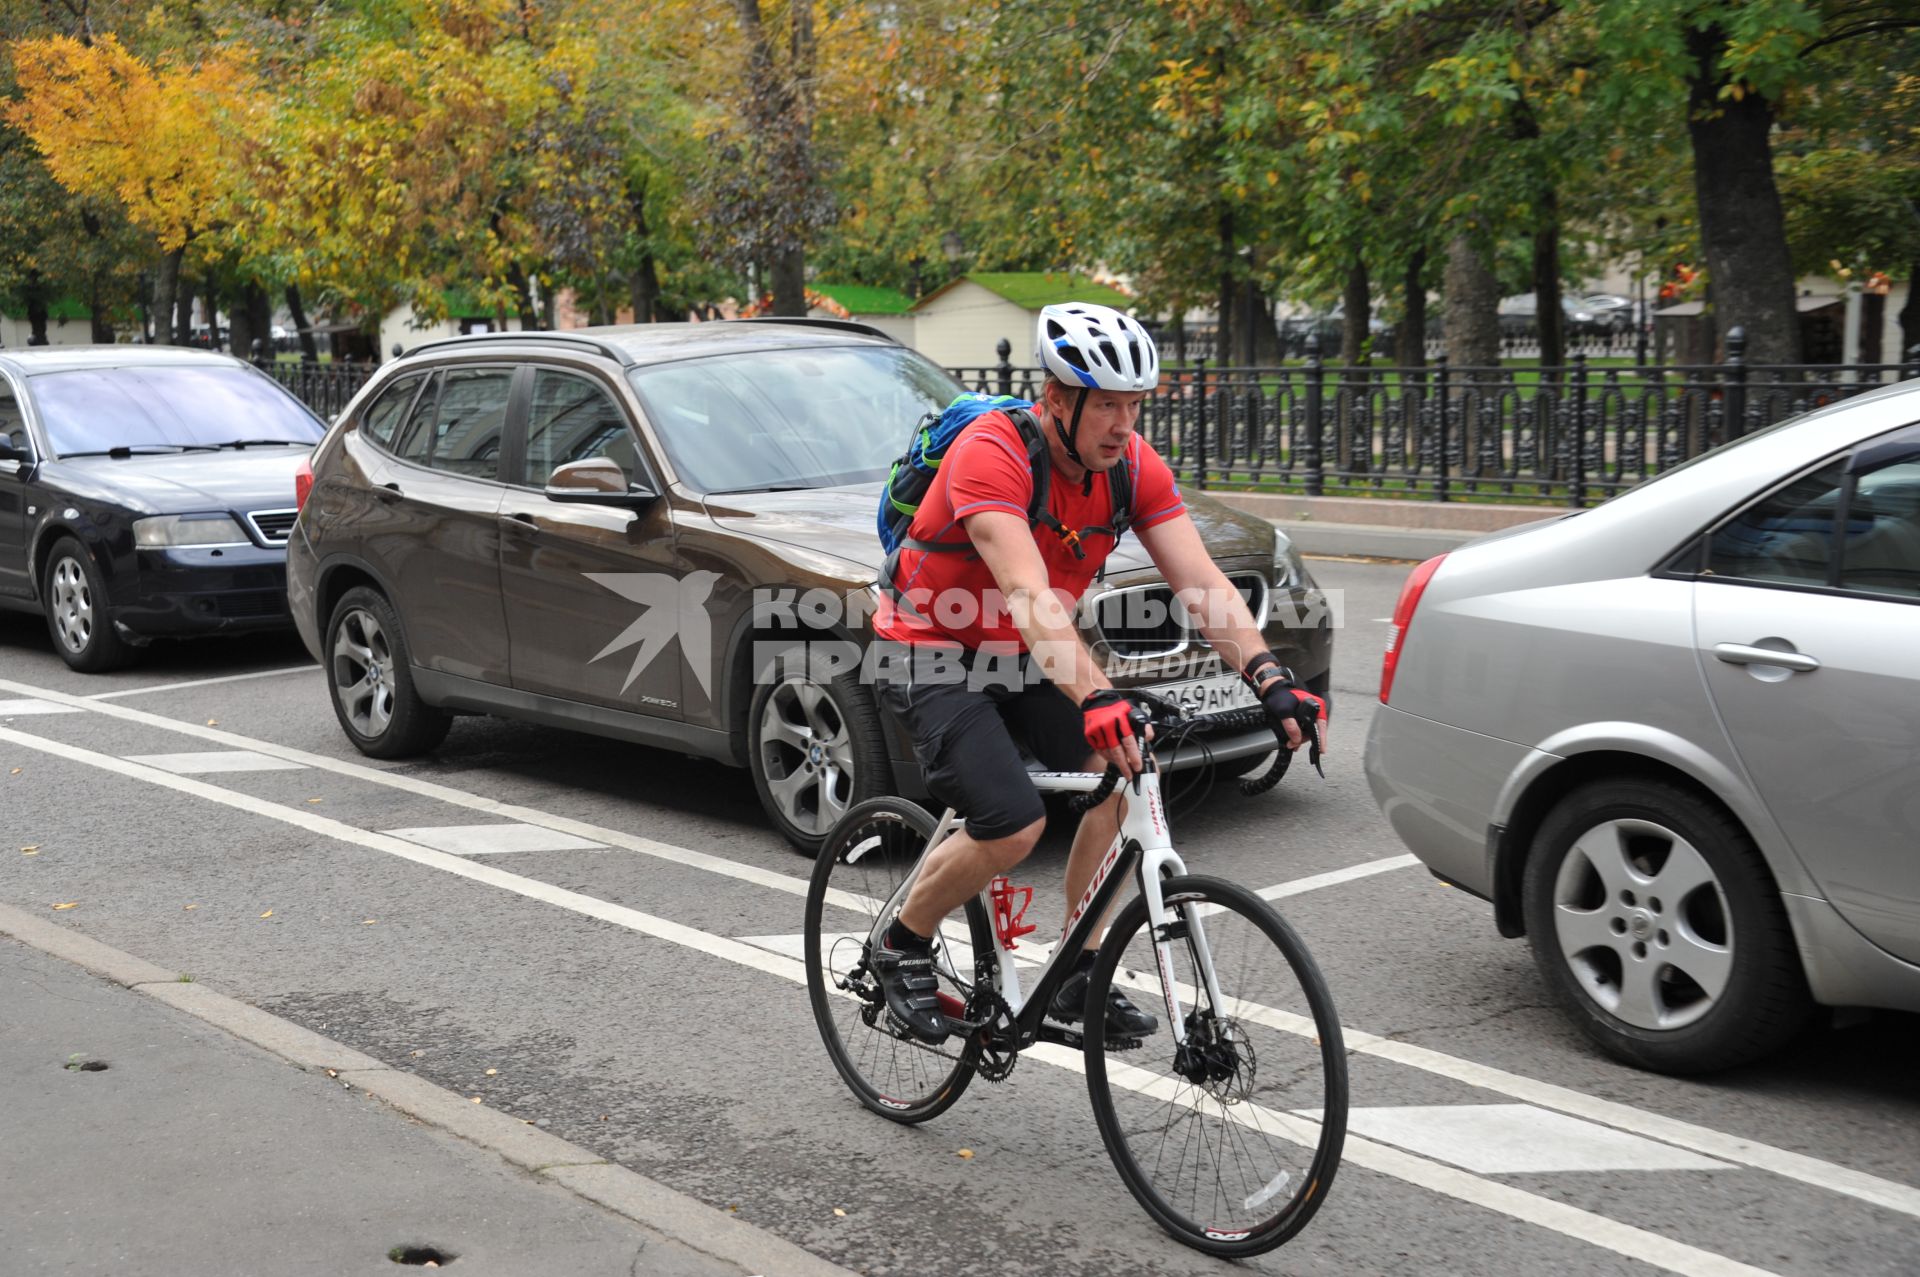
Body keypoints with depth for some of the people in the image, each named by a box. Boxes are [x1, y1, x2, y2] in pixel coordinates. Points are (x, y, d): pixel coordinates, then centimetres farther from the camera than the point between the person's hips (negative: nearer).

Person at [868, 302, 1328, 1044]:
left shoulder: (1133, 466, -10)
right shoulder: (991, 455, -29)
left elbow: (1201, 581, -17)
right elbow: (1028, 596, -42)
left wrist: (1267, 678, -32)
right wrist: (1096, 697, -55)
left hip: (1024, 653, 6)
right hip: (932, 656, -6)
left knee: (1125, 776, -14)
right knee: (1014, 828, -21)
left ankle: (1079, 978, 1)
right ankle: (902, 949, 6)